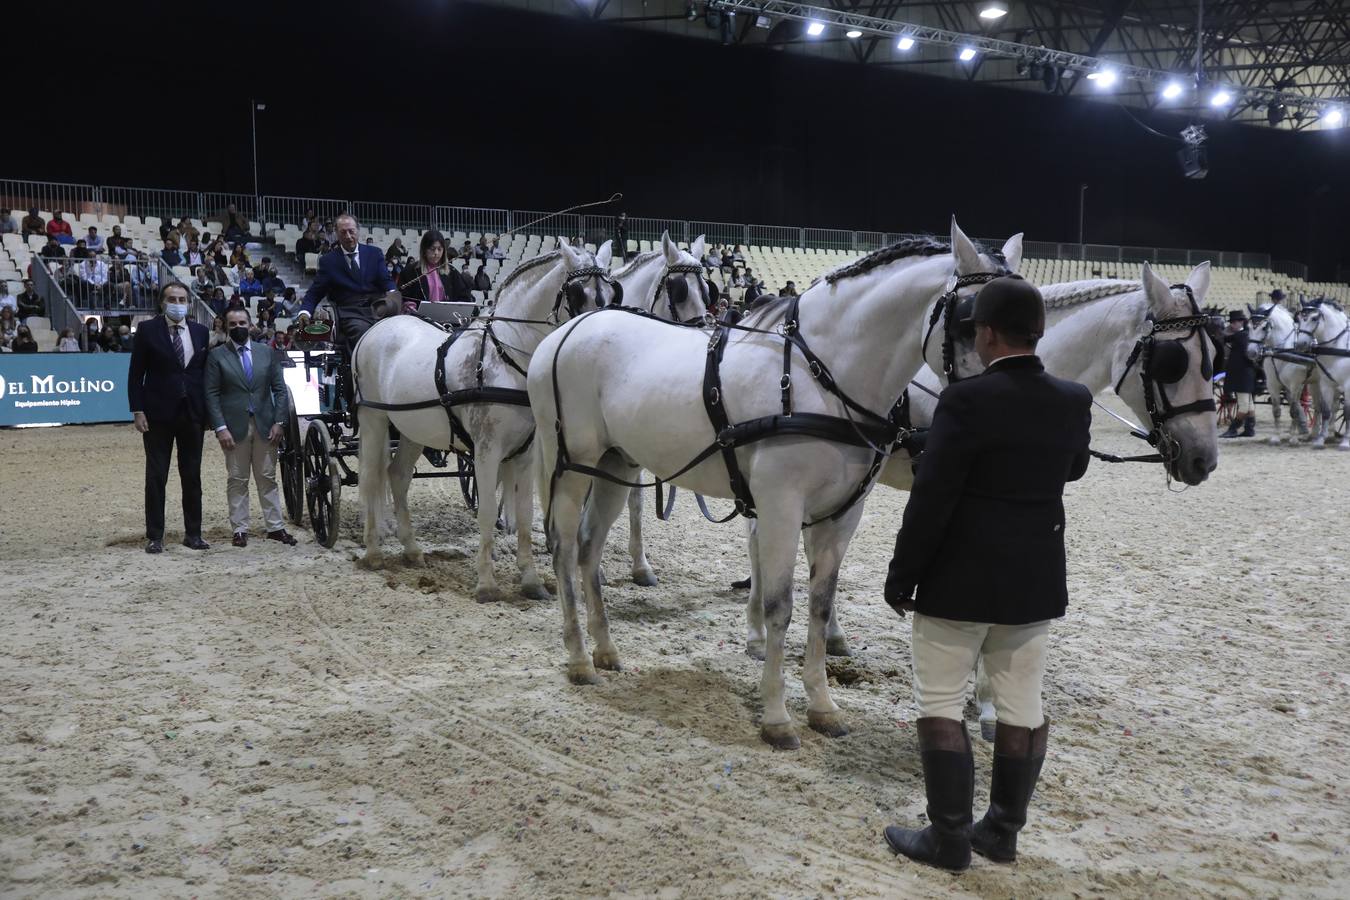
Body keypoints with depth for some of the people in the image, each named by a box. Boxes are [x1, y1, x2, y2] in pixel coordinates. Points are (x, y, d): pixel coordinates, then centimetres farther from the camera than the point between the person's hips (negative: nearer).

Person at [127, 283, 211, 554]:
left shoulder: (200, 332, 7)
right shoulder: (147, 330, -2)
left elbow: (205, 372, 9)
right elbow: (136, 374, -2)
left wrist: (208, 410, 3)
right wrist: (138, 411, -9)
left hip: (193, 413, 3)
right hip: (158, 413, -3)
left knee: (192, 476, 8)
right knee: (156, 476, 2)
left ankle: (193, 533, 16)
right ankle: (154, 536, 8)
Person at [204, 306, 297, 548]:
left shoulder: (267, 352, 8)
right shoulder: (217, 355, 1)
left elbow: (279, 389, 8)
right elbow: (212, 394, -3)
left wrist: (279, 422, -2)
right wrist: (220, 428, -12)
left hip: (265, 425, 2)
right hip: (235, 426, -2)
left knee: (267, 478, 7)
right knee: (237, 480, 4)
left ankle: (275, 527, 12)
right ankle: (240, 529, 10)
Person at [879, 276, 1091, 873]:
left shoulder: (966, 400, -19)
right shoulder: (1075, 402, -1)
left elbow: (931, 499, -17)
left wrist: (900, 576, -8)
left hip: (960, 579, -6)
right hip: (1036, 580, 6)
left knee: (941, 704, 5)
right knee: (1022, 706, 13)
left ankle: (949, 839, 10)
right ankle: (1003, 831, 24)